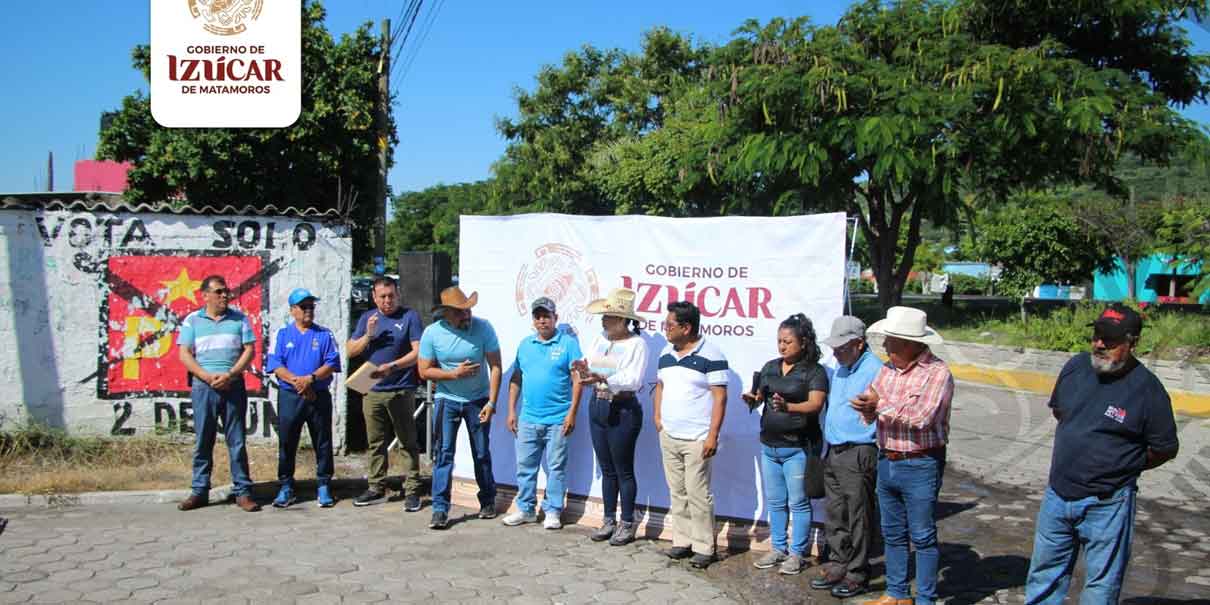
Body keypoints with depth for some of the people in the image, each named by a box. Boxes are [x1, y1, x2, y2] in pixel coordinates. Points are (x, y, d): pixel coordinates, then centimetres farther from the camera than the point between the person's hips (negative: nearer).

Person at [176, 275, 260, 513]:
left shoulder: (239, 319, 9)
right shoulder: (192, 320, 8)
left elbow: (249, 350, 4)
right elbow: (185, 354, 2)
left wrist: (230, 374, -10)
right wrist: (208, 377, -11)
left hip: (234, 385, 0)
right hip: (203, 386, 0)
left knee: (237, 440, 1)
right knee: (203, 441, 5)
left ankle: (243, 492, 5)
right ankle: (200, 491, 13)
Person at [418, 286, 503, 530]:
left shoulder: (483, 327, -15)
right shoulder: (432, 333, -13)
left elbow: (495, 367, -13)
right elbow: (424, 371, -7)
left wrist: (491, 403, -17)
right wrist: (455, 374, -20)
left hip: (478, 400, 0)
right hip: (447, 400, 0)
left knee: (482, 453, 10)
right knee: (444, 452, -7)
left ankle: (488, 501, 27)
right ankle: (440, 509, -2)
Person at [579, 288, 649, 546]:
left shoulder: (636, 343, -13)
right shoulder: (599, 340, 7)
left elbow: (633, 380, -22)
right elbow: (587, 363, 3)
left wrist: (602, 378, -32)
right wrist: (585, 370, -20)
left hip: (623, 411, -6)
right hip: (597, 407, 6)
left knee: (623, 470, 4)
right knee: (606, 469, 15)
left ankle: (628, 524, 16)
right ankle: (609, 520, 26)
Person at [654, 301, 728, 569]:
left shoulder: (711, 355, -12)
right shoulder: (666, 353, 11)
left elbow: (720, 396, -13)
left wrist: (713, 434, -17)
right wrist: (657, 414, 8)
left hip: (697, 439, -7)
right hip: (668, 437, 7)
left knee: (698, 494, -3)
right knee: (677, 493, 13)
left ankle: (703, 547, 8)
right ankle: (682, 541, 23)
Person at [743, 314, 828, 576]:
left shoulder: (814, 371, -8)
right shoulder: (770, 367, 10)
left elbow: (815, 404, -19)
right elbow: (758, 396, 14)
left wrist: (788, 407, -36)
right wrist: (752, 399, -10)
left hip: (797, 447, -6)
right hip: (769, 445, 6)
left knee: (798, 502, 3)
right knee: (774, 501, 15)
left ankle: (797, 553, 14)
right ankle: (778, 548, 27)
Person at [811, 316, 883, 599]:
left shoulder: (875, 371, -14)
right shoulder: (839, 369, 13)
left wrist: (881, 457, -18)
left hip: (858, 455, -8)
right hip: (833, 453, 8)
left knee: (859, 519, 2)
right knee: (835, 515, 15)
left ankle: (857, 573, 12)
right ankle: (837, 564, 26)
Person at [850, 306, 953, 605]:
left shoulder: (937, 373, -12)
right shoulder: (887, 370, 8)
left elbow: (922, 416, -24)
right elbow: (870, 413, 6)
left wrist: (882, 405, -16)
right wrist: (867, 408, -18)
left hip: (920, 466, -7)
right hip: (887, 462, 7)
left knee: (923, 537, 3)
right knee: (892, 534, 15)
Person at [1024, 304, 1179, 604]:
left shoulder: (1148, 388, -15)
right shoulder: (1075, 366, -1)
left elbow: (1165, 449, -6)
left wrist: (1123, 468, 2)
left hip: (1106, 506, -5)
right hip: (1057, 496, 5)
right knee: (1044, 575, 17)